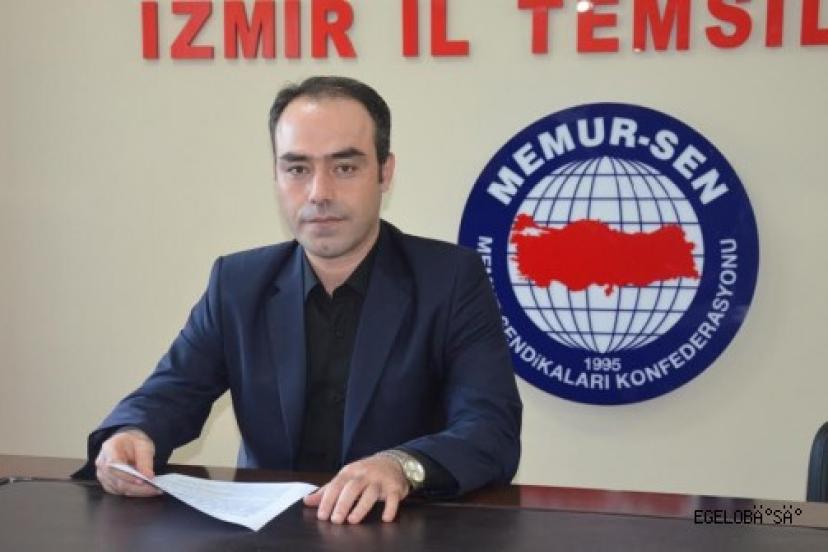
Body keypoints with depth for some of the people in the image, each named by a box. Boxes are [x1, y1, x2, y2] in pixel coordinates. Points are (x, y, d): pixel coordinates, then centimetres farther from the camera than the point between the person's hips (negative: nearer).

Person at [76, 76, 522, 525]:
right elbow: (173, 392, 0)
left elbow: (496, 431, -14)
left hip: (404, 530, -3)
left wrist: (402, 466, -35)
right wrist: (131, 436, -24)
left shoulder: (452, 279, -5)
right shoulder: (237, 282, 5)